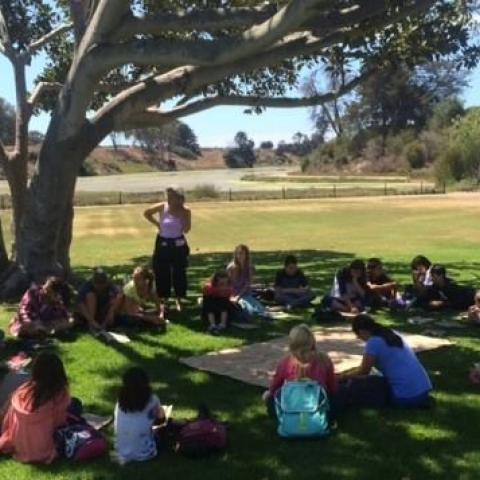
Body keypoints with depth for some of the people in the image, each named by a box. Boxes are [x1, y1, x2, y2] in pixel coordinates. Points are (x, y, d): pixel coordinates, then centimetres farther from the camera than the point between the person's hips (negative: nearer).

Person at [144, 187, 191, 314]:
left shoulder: (185, 211, -10)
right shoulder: (162, 207, -9)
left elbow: (186, 230, -14)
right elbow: (147, 213, 6)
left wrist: (182, 215, -24)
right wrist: (157, 223, -1)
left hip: (178, 244, 0)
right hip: (163, 243, 0)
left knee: (179, 273, 7)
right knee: (162, 273, 4)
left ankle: (179, 300, 24)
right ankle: (163, 300, 16)